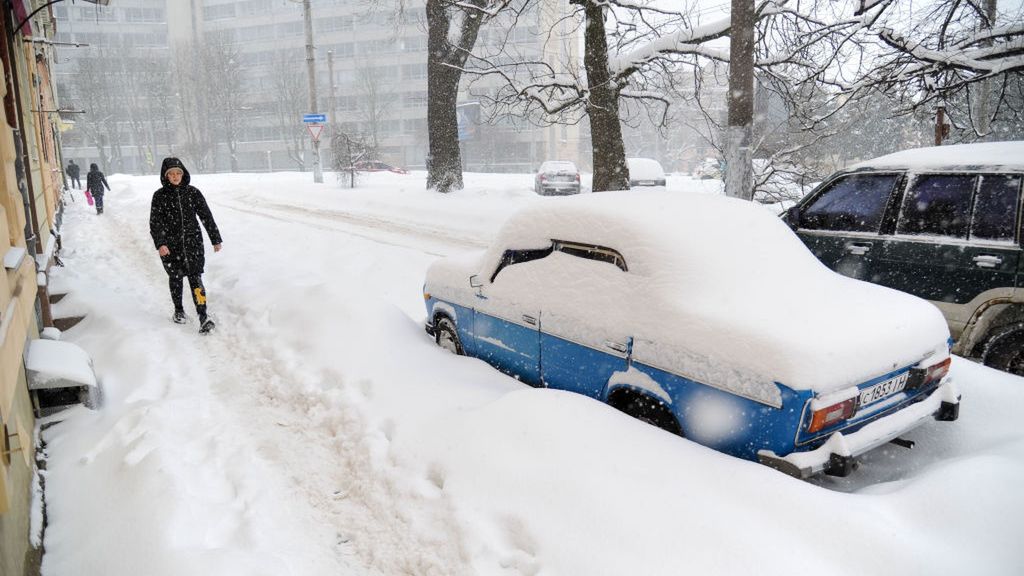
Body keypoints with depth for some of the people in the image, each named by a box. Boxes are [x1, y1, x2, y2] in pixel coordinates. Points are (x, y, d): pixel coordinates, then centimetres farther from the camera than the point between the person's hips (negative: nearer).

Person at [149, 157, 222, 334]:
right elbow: (155, 222, -4)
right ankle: (179, 310, 31)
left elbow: (206, 216, 6)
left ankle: (203, 315, -16)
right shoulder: (160, 196, 0)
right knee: (175, 277, 13)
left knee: (195, 277, -10)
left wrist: (216, 239, 7)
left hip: (192, 241, -1)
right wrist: (160, 244, -17)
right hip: (170, 245, 1)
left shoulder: (192, 192, 2)